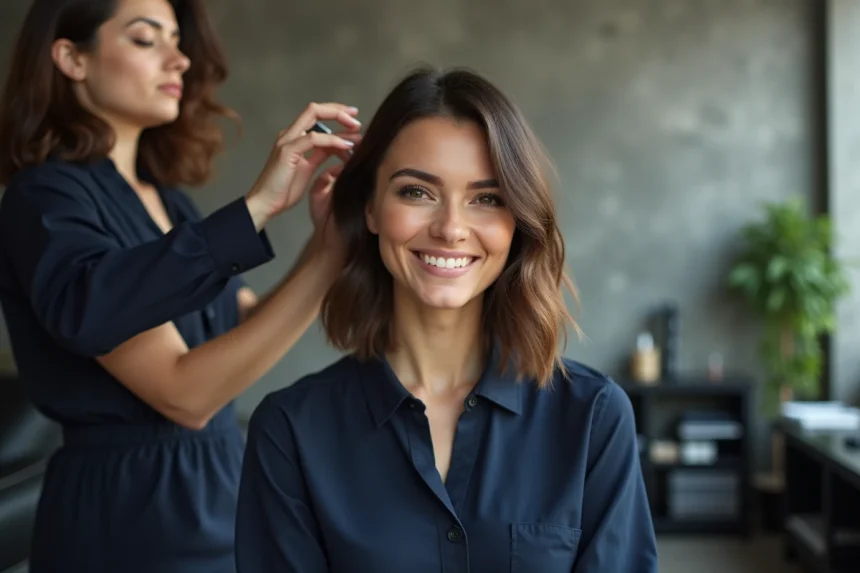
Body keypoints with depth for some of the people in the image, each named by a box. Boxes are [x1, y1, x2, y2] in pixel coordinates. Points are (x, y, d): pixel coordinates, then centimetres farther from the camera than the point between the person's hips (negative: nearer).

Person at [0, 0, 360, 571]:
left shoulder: (167, 197, 8)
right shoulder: (47, 197, -16)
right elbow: (184, 394, -25)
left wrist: (324, 237, -11)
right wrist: (257, 206, -29)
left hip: (219, 491, 8)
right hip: (129, 513, -7)